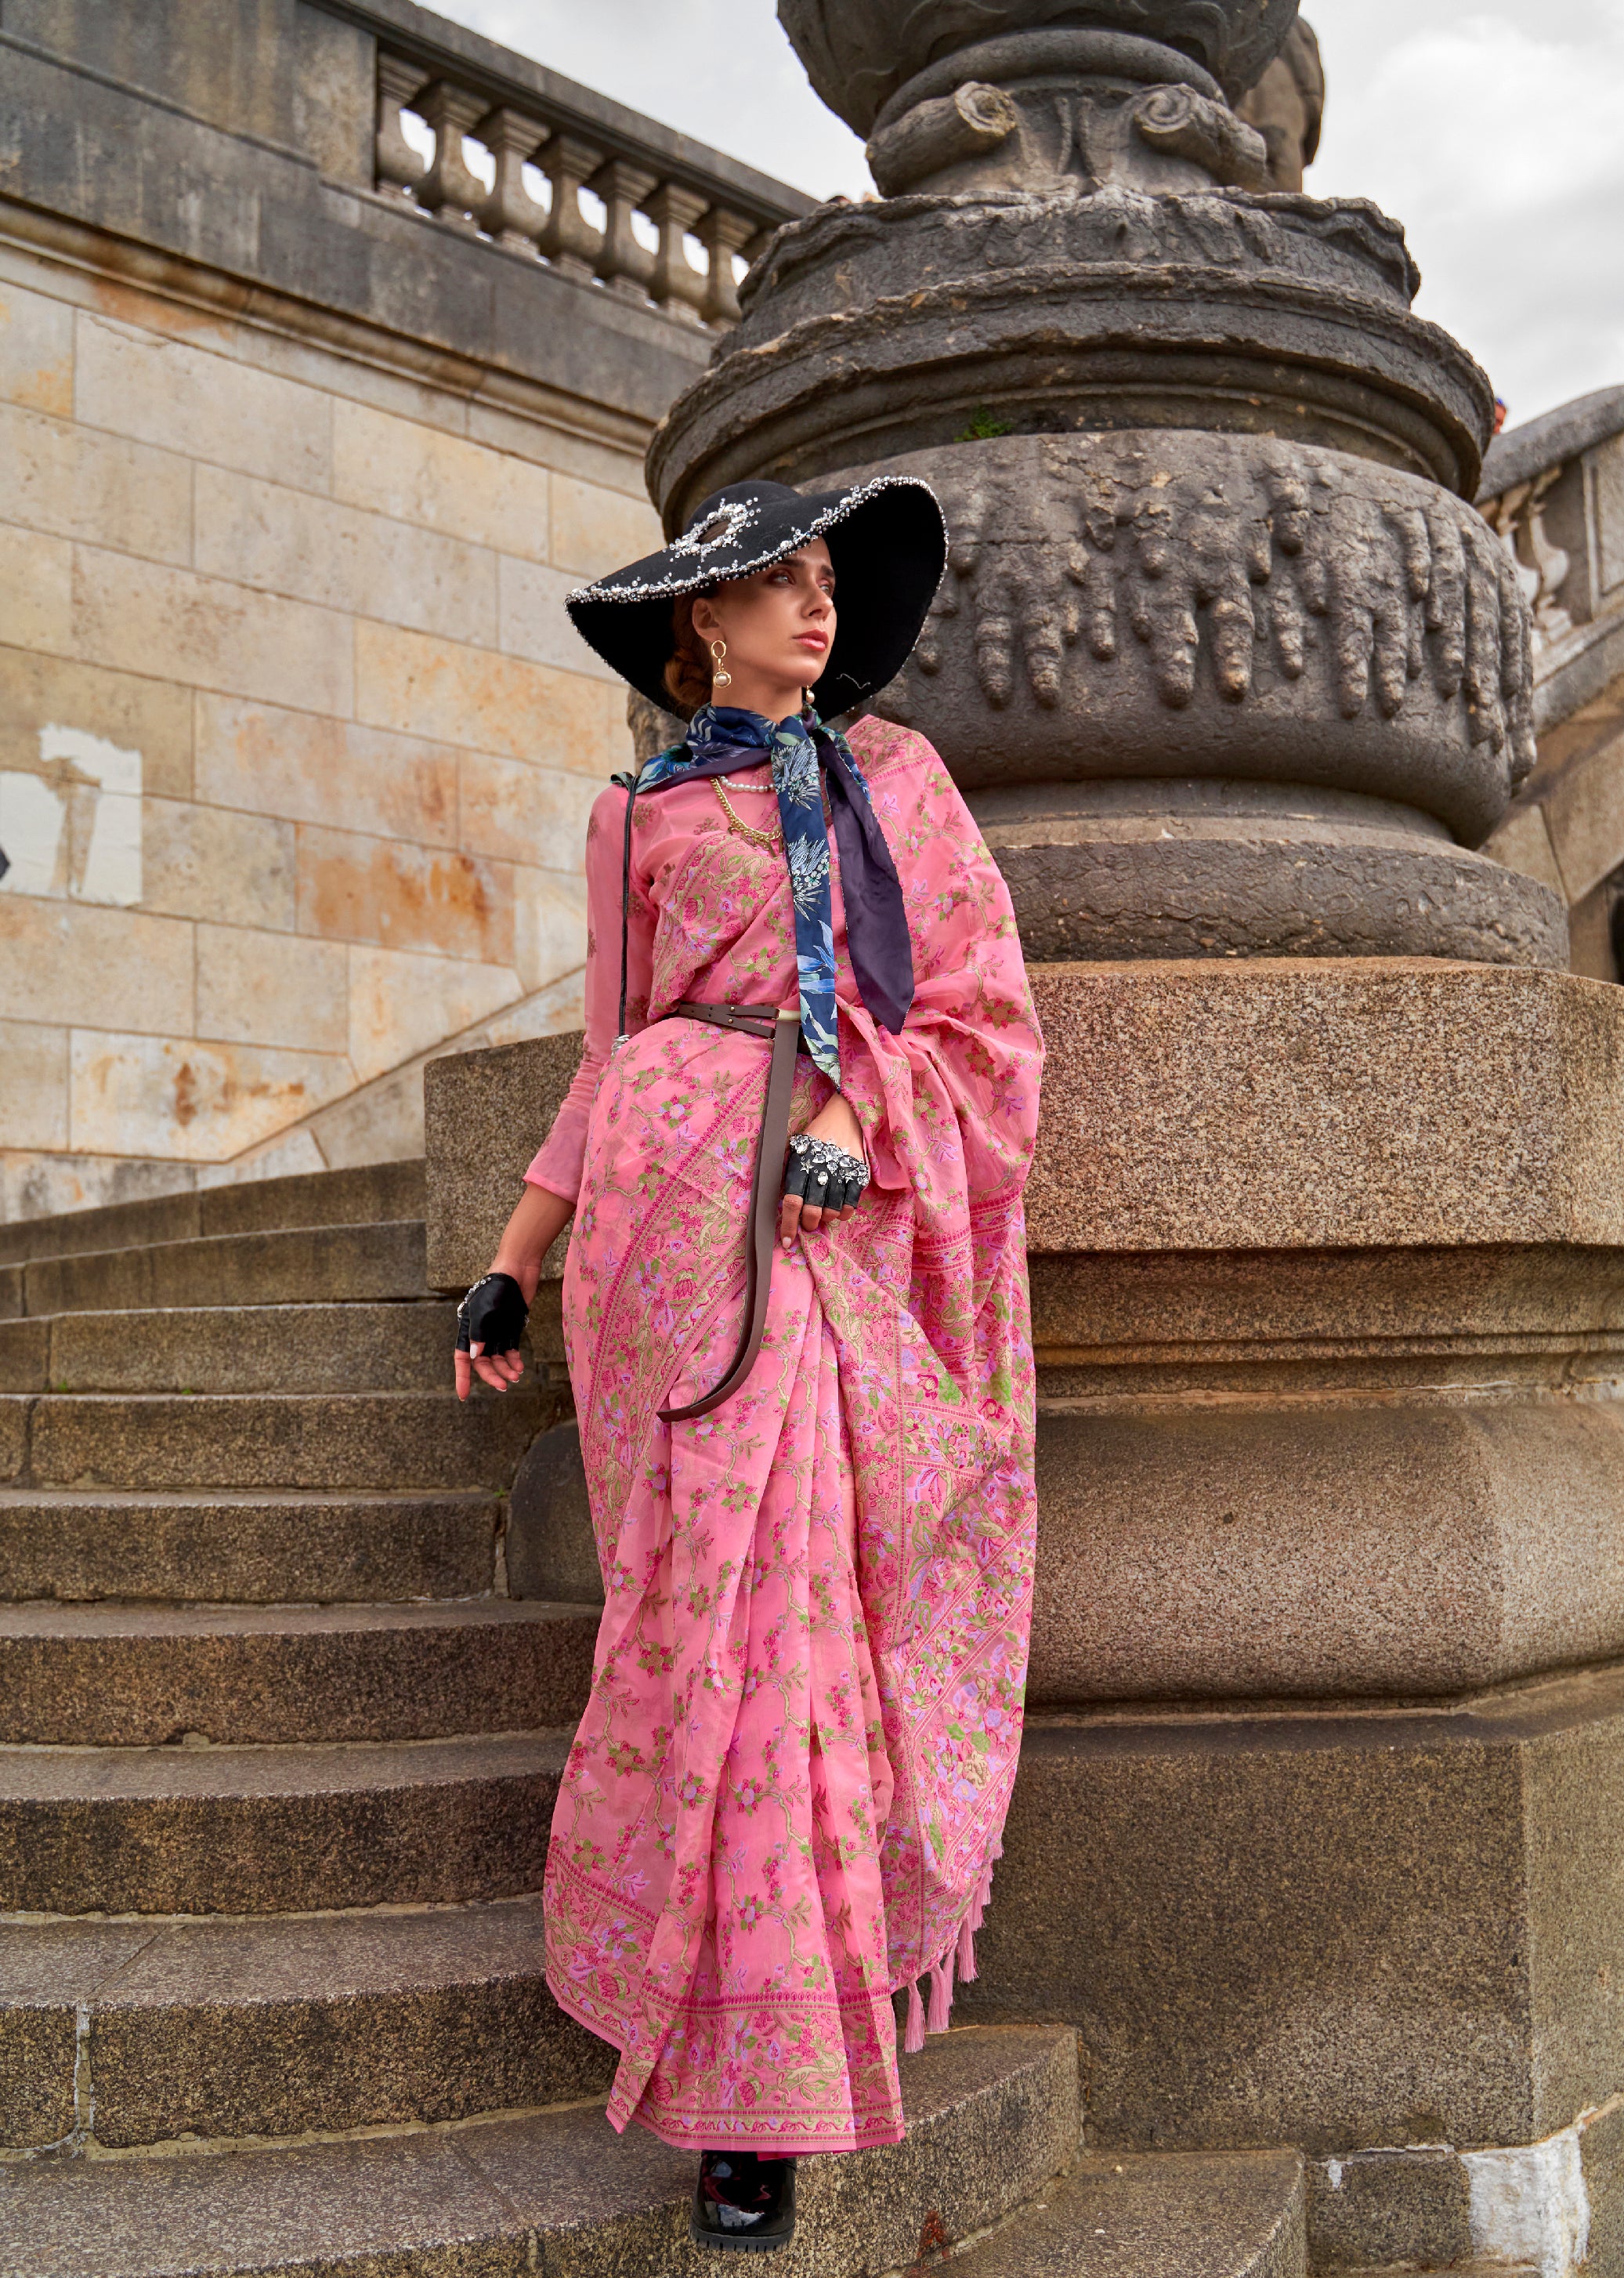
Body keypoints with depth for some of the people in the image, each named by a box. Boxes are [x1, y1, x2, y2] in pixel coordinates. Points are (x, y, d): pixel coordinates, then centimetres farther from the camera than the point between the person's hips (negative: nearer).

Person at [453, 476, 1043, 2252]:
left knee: (854, 1603, -2)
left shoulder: (898, 774, 18)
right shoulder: (639, 816, 15)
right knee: (737, 1601, -8)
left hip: (866, 1217, 2)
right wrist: (511, 1263, 11)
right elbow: (613, 1057, 16)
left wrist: (856, 1114, -8)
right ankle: (749, 2085, 0)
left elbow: (986, 1010, 10)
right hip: (691, 1203, -2)